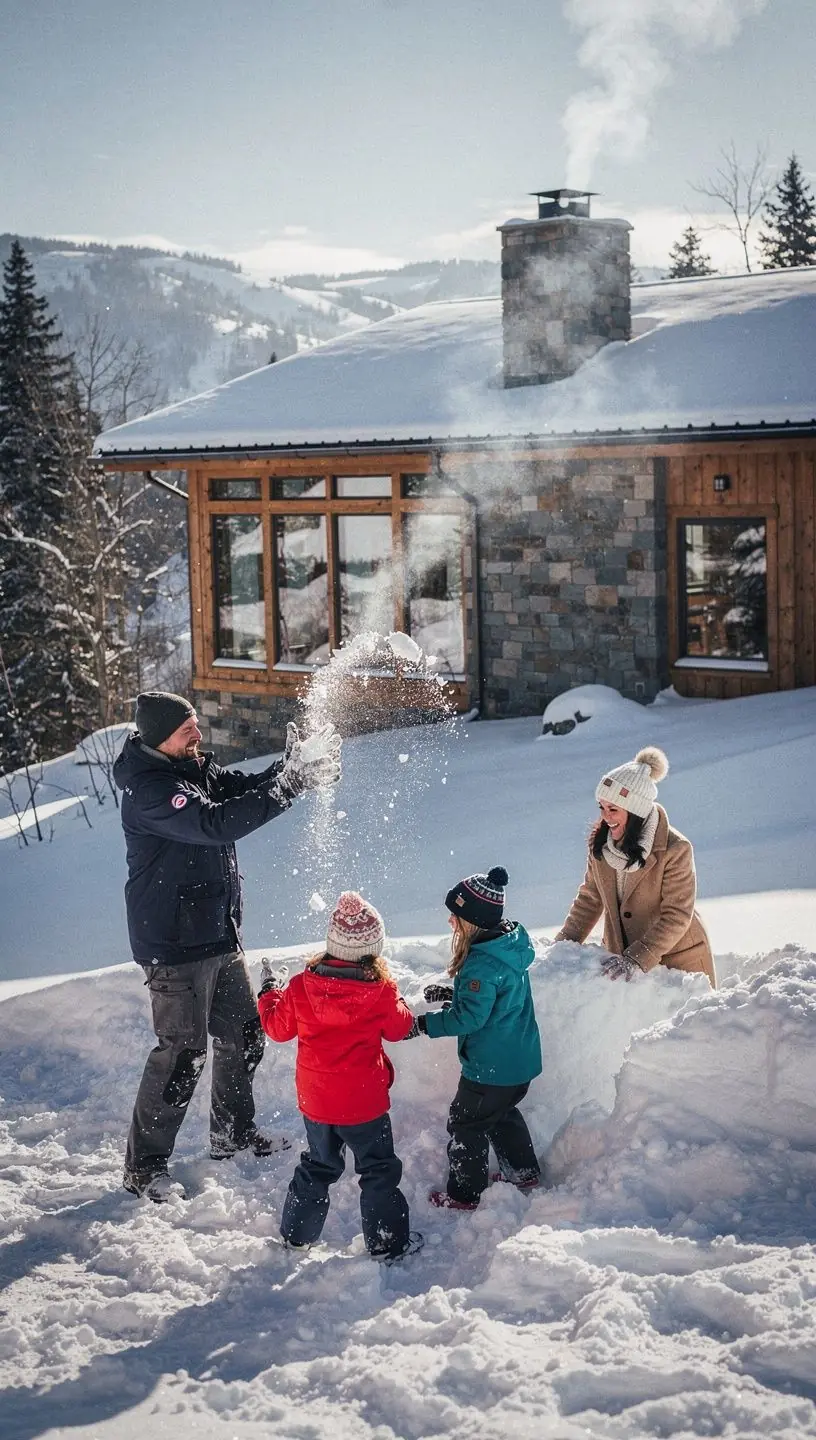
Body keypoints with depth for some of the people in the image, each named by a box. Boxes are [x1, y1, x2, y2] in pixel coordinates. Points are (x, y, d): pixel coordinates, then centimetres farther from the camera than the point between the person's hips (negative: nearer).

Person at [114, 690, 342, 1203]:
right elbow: (215, 823, -33)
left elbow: (243, 787, 5)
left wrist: (291, 768, -16)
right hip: (174, 945, -9)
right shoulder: (149, 789, -23)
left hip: (220, 934, 9)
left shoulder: (196, 767, 6)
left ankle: (233, 1133, 37)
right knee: (183, 1051, -5)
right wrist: (288, 786, -31)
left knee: (244, 1035, 18)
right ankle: (144, 1165, 7)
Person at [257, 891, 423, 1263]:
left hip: (315, 1100, 4)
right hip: (363, 1103, -4)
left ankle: (296, 1234, 31)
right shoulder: (381, 991, -17)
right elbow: (400, 1028, 1)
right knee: (379, 1169, 12)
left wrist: (269, 992, 22)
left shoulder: (301, 986, -11)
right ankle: (387, 1242, 15)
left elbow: (277, 1026, 4)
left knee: (318, 1165, 23)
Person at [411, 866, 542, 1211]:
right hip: (521, 1059, 9)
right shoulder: (510, 947, 2)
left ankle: (465, 1193, 17)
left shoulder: (481, 964, -28)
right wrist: (451, 993, 13)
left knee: (466, 1123, 7)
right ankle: (524, 1172, 39)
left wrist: (423, 1024, -19)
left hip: (490, 1066, -9)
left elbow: (468, 1017, -27)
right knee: (503, 1113, 29)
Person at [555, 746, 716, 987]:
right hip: (622, 958, 4)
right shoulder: (600, 841, -4)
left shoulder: (675, 850, -21)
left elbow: (677, 916, -21)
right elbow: (590, 898, 7)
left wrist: (636, 960, -29)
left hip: (678, 960, -4)